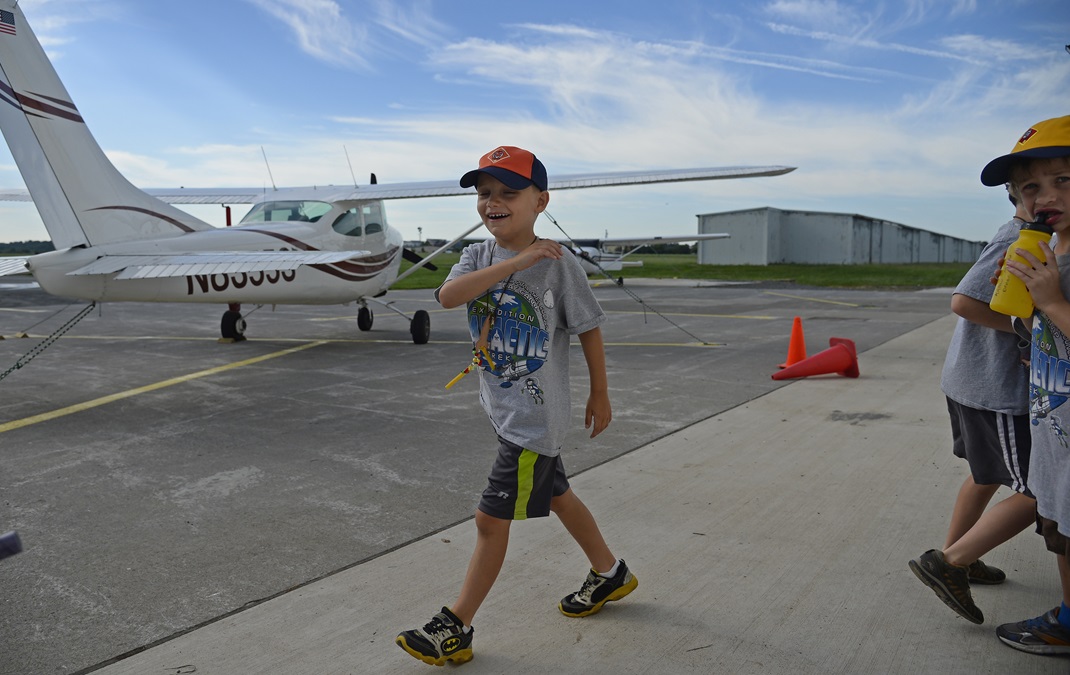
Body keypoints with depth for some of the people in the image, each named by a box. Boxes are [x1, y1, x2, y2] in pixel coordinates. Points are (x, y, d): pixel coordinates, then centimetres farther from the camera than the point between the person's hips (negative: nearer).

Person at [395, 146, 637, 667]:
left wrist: (599, 397, 1)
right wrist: (516, 262, -29)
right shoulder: (477, 256, -1)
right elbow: (448, 295, -22)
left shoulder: (558, 265, -15)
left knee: (491, 518, -2)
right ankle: (609, 574, 45)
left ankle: (455, 629, 13)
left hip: (537, 416, -7)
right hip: (502, 409, 7)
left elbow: (589, 330, -5)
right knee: (555, 494, 22)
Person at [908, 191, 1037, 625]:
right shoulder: (1018, 242, -18)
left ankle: (957, 560, 39)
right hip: (997, 392, -11)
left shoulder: (1019, 239, 12)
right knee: (1036, 495, -3)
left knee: (987, 475, 25)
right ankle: (947, 564, 0)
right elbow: (964, 301, -27)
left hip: (969, 381, 11)